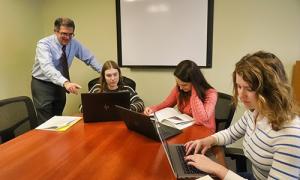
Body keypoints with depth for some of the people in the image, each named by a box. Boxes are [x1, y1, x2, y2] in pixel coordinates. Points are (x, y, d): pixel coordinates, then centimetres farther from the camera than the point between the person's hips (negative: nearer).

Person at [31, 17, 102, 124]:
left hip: (59, 85, 5)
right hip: (42, 85, -4)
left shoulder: (73, 43, -7)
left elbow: (89, 58, 3)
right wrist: (65, 82, -56)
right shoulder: (44, 44, -23)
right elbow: (47, 67, -39)